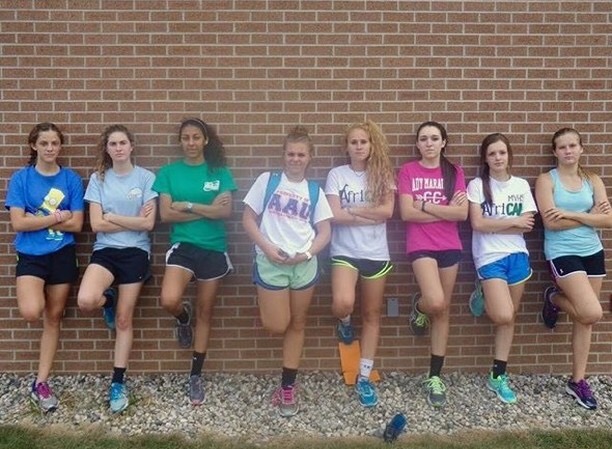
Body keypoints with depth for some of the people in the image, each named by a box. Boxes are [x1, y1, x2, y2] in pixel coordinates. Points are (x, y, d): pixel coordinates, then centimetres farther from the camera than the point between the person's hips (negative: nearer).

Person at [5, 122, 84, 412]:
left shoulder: (71, 179, 1)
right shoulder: (20, 179, -2)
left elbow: (76, 224, -5)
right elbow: (18, 223, -10)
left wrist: (36, 219, -10)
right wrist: (57, 217, -11)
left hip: (62, 255, 2)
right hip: (31, 256, -1)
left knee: (53, 318, 7)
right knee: (31, 312, -25)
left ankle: (41, 383, 19)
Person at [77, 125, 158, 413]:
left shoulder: (145, 177, -1)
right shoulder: (98, 178, 4)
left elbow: (148, 223, -7)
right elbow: (96, 225, -3)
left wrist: (112, 217, -6)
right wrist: (132, 221, -7)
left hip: (135, 252, -1)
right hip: (105, 250, 1)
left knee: (124, 320, 4)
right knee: (85, 301, -26)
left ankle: (118, 383, 16)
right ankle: (107, 301, 13)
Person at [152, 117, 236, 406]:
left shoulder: (219, 172, 3)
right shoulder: (169, 172, 3)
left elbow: (225, 212, -8)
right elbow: (166, 215, -6)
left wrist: (187, 205, -11)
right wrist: (206, 210, -11)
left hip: (213, 249, 1)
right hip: (182, 247, 0)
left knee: (205, 312, 9)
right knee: (169, 300, -24)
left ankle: (196, 376, 24)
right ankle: (183, 316, 16)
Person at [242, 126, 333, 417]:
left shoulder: (314, 190, 8)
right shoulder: (267, 180, 2)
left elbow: (324, 232, 7)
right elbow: (248, 219, 0)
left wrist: (308, 252, -11)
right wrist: (267, 247, -12)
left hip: (304, 263, 3)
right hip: (271, 261, -2)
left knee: (297, 324, 9)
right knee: (277, 326, -7)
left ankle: (288, 387, 20)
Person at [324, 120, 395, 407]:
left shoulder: (382, 174, 5)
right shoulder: (337, 175, 1)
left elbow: (387, 210, -10)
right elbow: (334, 216, -10)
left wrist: (351, 210, -9)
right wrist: (370, 215, -10)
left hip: (376, 254, 2)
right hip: (344, 252, -2)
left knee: (372, 316, 7)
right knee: (342, 303, -25)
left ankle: (364, 378, 19)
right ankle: (345, 322, 15)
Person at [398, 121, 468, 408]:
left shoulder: (455, 172, 8)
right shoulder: (408, 171, 2)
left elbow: (463, 213, -3)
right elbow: (407, 213, -8)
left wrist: (425, 205, -9)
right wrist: (446, 210, -7)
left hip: (450, 246, 3)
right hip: (420, 245, -3)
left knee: (443, 311, 6)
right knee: (435, 303, -23)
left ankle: (435, 377, 17)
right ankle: (419, 306, 17)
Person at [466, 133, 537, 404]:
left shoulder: (521, 186, 8)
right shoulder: (477, 185, -2)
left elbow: (527, 225, -1)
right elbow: (478, 224, -11)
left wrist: (493, 225, -9)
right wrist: (513, 221, -7)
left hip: (517, 256, 4)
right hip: (489, 258, -4)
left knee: (509, 318, 7)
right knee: (503, 316, -18)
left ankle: (498, 377, 18)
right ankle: (483, 298, 16)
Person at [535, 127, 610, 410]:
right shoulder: (547, 180, -3)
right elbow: (551, 222, -14)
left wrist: (571, 214, -14)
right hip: (562, 254, -4)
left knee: (584, 320, 8)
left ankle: (578, 381, 20)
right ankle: (554, 298, 15)